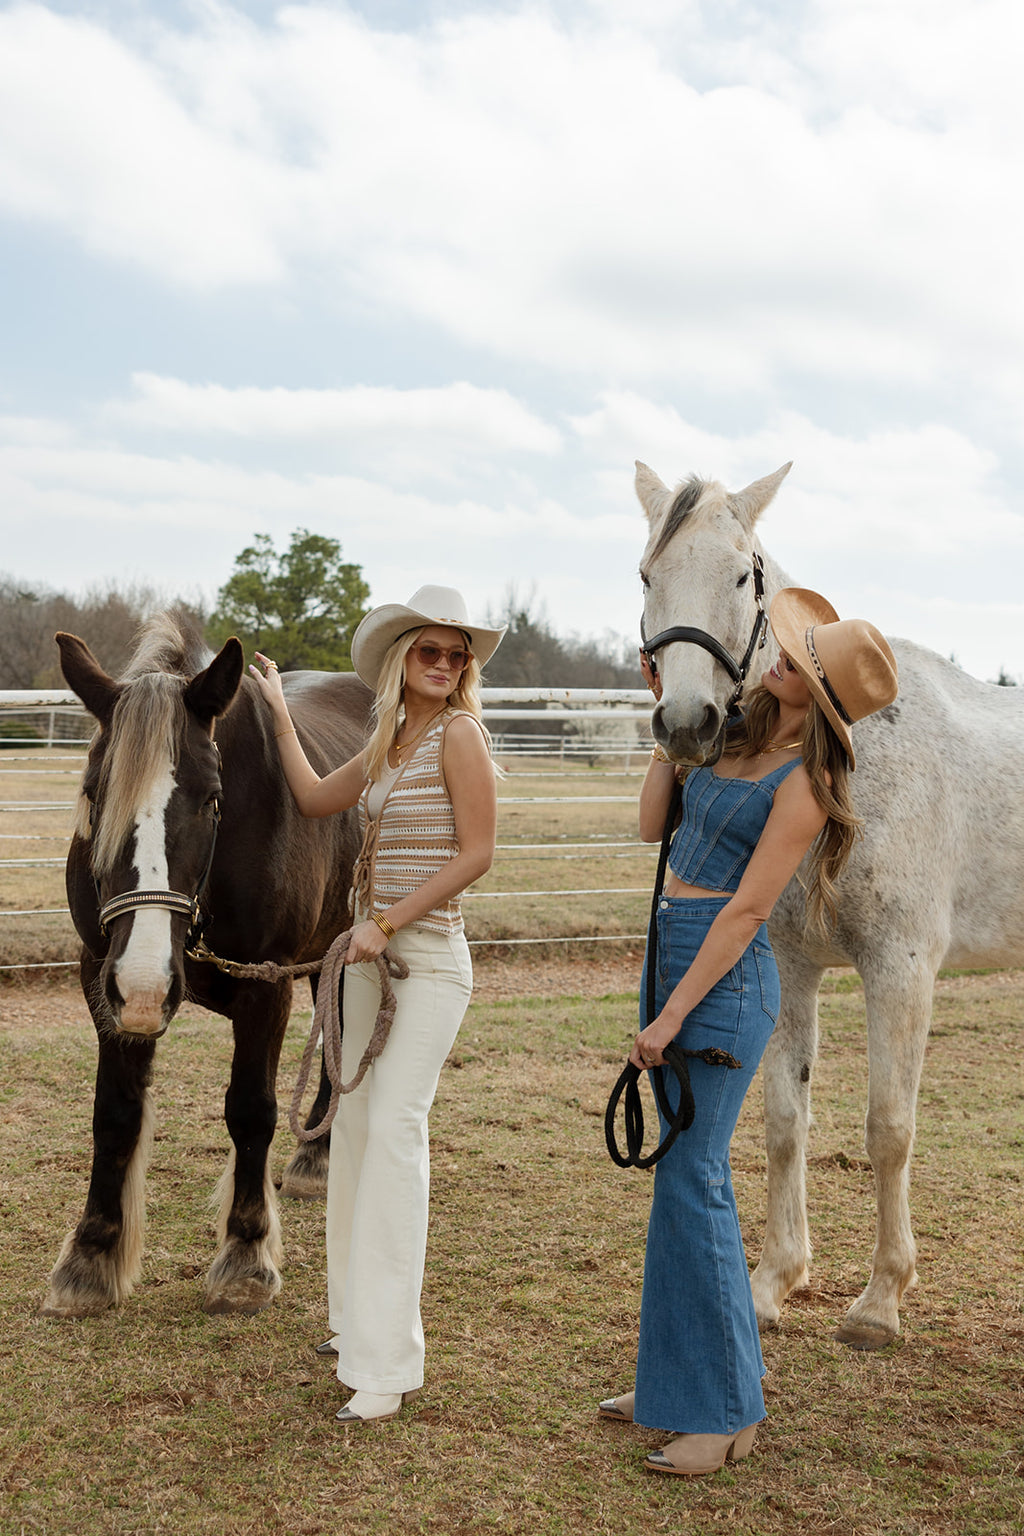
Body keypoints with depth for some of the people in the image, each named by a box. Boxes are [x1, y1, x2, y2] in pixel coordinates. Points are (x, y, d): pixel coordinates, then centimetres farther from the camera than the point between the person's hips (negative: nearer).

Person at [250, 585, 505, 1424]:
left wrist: (387, 922, -16)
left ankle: (387, 1364, -11)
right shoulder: (388, 743, 13)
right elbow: (316, 797, 25)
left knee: (395, 1127, -14)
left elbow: (477, 853, -14)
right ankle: (357, 1317, 28)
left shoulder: (459, 734, -9)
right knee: (354, 1123, 13)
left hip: (429, 959, -8)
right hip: (372, 955, 8)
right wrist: (279, 711, 30)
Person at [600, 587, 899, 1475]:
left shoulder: (805, 782, -15)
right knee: (686, 1176, 14)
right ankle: (681, 1376, 27)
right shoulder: (739, 737, 9)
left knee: (693, 1183, -6)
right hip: (674, 950, 9)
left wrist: (671, 1017, -17)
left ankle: (724, 1413, 5)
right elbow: (654, 826, 16)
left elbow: (747, 910, -17)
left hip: (725, 976, -9)